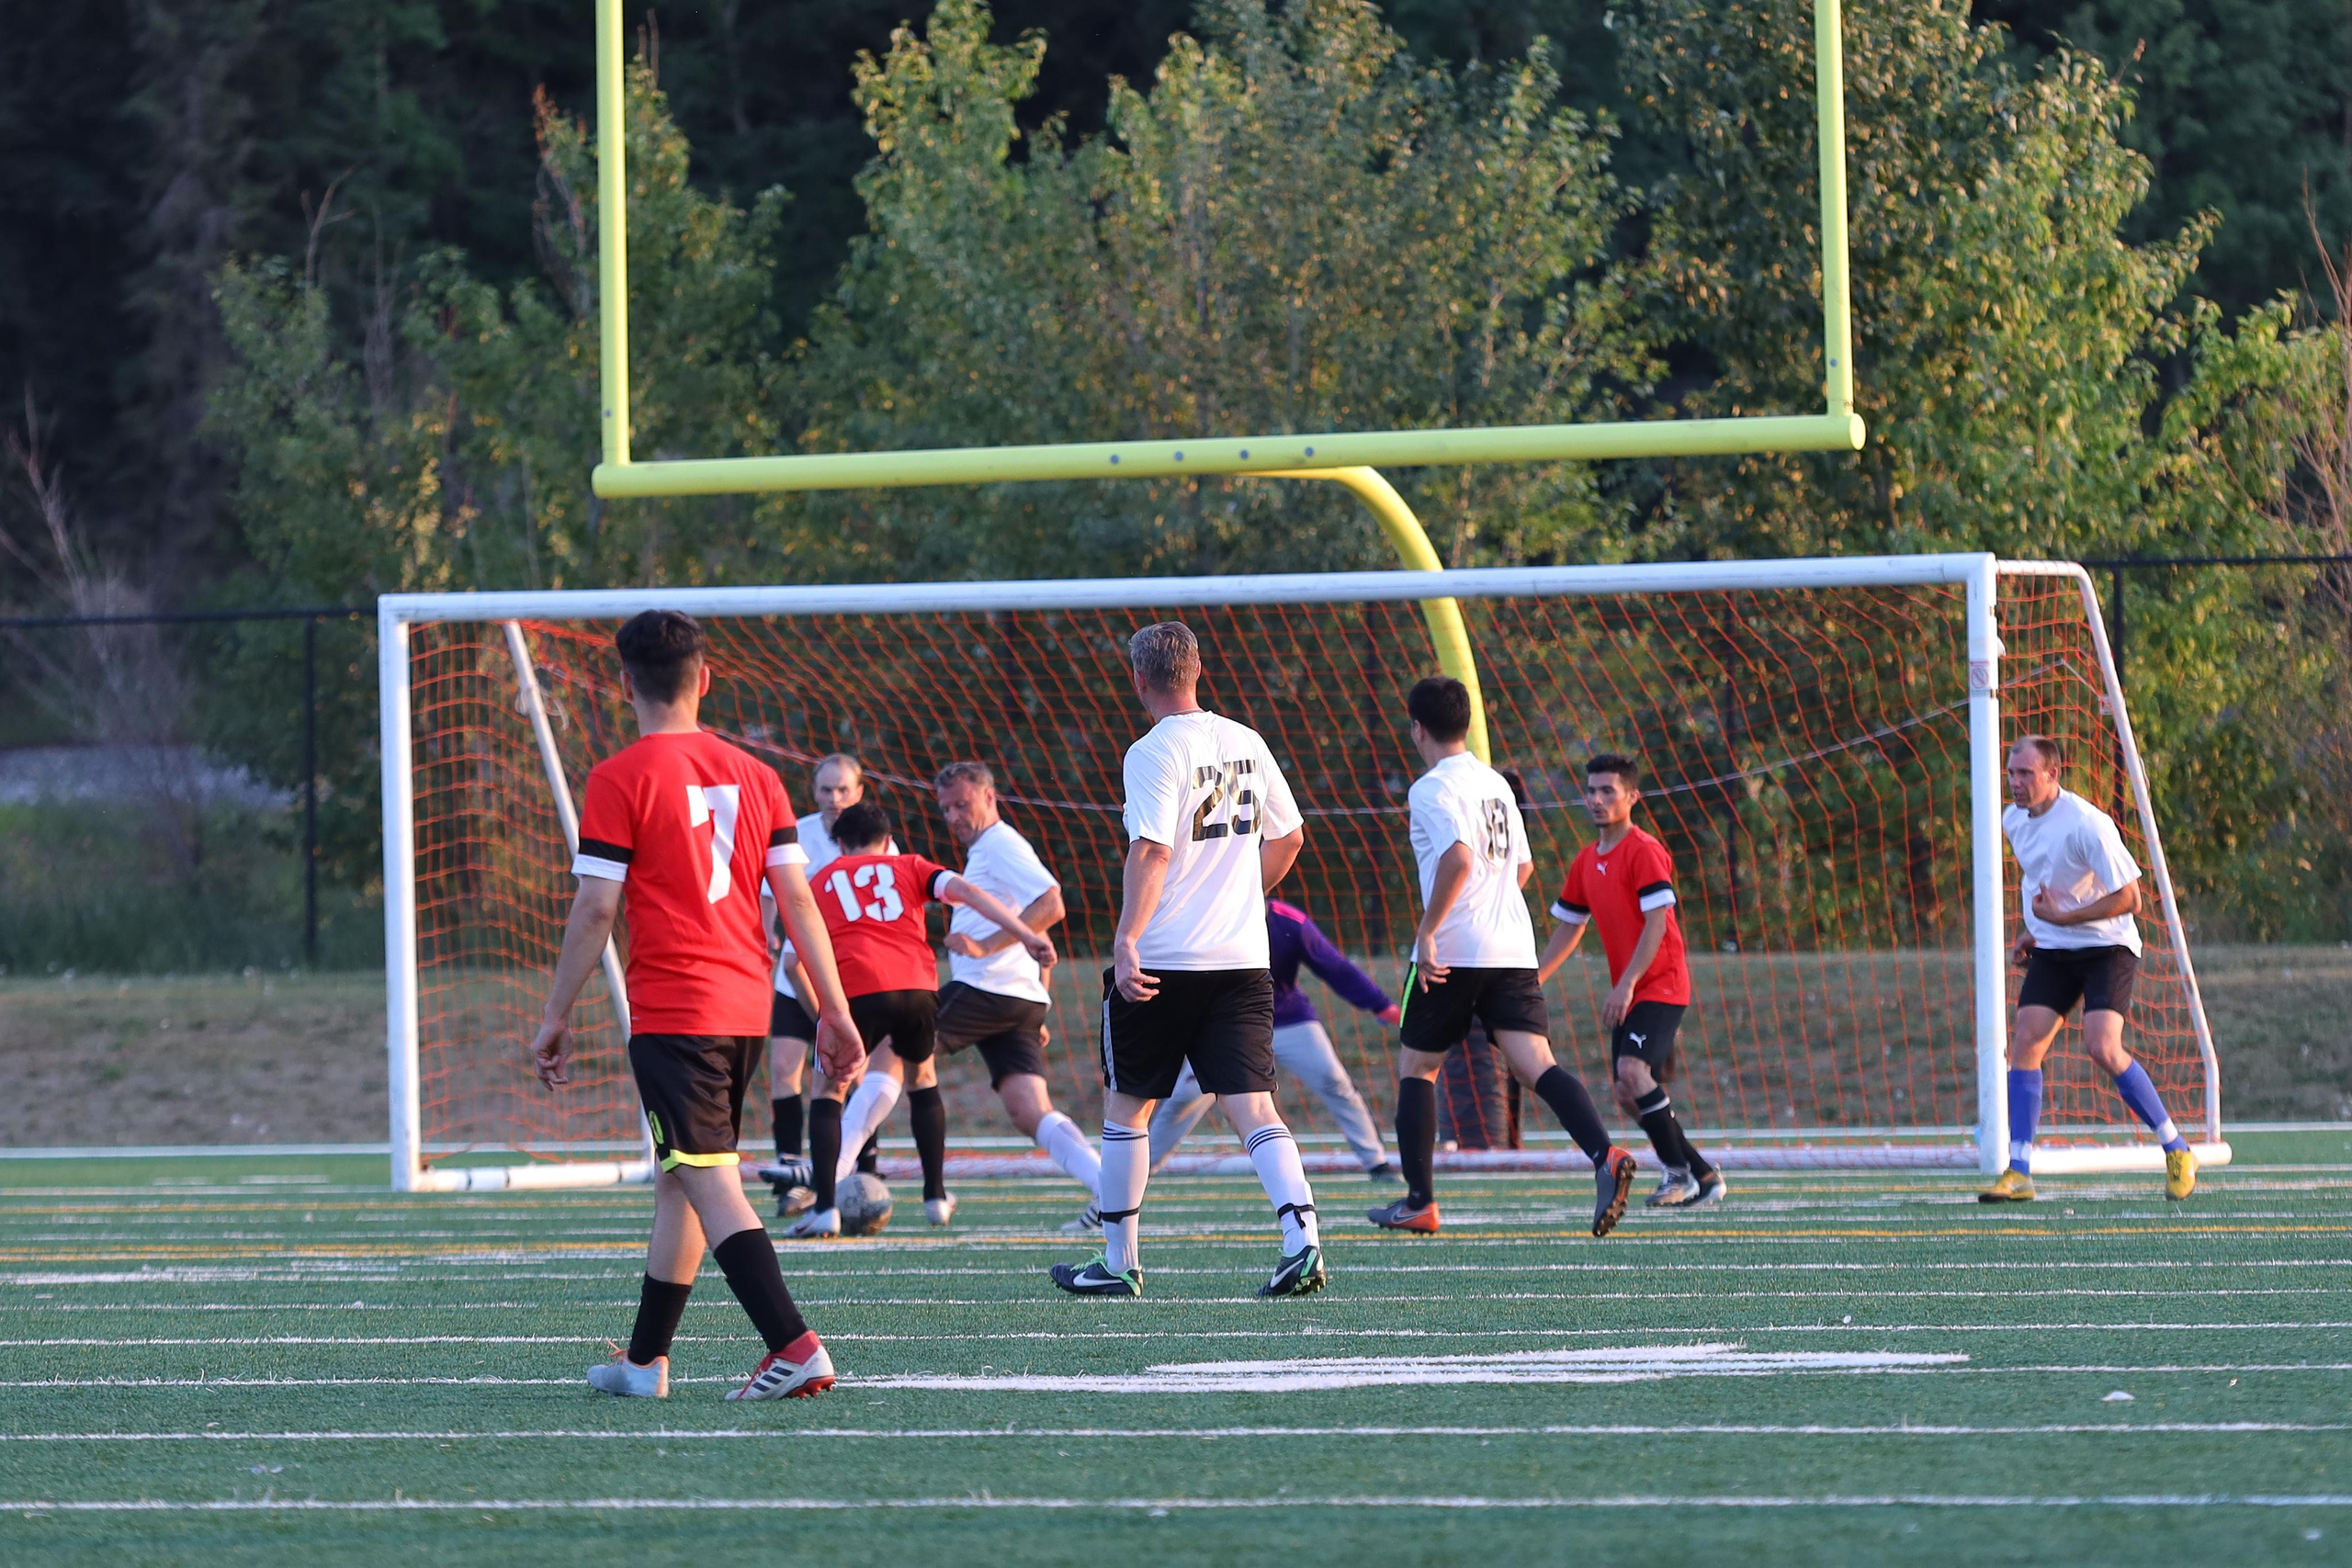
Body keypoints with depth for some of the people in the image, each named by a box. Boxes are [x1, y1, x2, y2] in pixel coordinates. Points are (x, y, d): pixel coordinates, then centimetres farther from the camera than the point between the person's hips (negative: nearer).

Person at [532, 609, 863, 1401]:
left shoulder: (620, 779, -8)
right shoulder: (751, 774, 9)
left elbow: (595, 909, -10)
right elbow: (797, 898, 7)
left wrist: (555, 1017, -1)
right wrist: (834, 1010, 11)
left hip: (672, 1009, -7)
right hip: (746, 1004, 7)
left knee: (709, 1182, -9)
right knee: (679, 1179, 16)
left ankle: (793, 1346, -22)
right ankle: (645, 1360, 23)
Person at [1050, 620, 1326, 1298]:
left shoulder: (1154, 753, -10)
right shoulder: (1246, 744, 9)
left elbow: (1152, 852, -21)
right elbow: (1288, 837, 19)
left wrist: (1127, 941, -25)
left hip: (1163, 961, -5)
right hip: (1242, 957, 5)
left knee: (1126, 1105, 11)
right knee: (1251, 1104, -2)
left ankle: (1118, 1263, 19)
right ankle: (1301, 1237, -22)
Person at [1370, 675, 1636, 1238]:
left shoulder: (1432, 789, -8)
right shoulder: (1496, 784, 17)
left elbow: (1459, 857, -24)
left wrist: (1427, 932, -20)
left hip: (1453, 953, -6)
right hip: (1514, 949, 6)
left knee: (1416, 1066, 11)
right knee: (1536, 1063, -6)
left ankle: (1419, 1202, 13)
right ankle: (1604, 1155, -30)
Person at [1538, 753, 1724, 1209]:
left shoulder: (1644, 851, -12)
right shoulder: (1586, 861, 13)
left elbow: (1656, 922, -19)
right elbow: (1569, 928, 21)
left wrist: (1627, 984, -25)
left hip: (1661, 985, -8)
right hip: (1626, 993, 8)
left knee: (1632, 1071, -25)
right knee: (1628, 1095, 3)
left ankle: (1679, 1172, -15)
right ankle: (1703, 1176, 15)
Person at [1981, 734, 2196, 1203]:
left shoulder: (2087, 825, -21)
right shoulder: (2013, 820, 5)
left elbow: (2128, 897, -19)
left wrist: (2062, 918, -20)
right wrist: (2033, 933, 13)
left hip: (2106, 947, -7)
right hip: (2052, 952, 7)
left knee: (2102, 1047, -22)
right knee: (2025, 1043, -9)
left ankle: (2177, 1150, -6)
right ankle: (2018, 1173, -7)